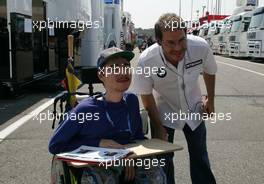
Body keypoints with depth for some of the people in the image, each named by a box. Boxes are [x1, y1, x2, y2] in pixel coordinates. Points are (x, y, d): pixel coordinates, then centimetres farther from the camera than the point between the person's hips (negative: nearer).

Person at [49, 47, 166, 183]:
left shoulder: (131, 101, 0)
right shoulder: (86, 109, -13)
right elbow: (55, 145, -8)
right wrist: (99, 143, -16)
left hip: (128, 167, 4)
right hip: (96, 168, -4)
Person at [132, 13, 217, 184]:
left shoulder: (201, 47, -27)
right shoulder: (146, 61, -31)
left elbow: (209, 72, -3)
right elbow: (146, 96, -15)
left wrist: (210, 100, 5)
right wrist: (158, 128, -12)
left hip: (194, 110, 2)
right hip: (164, 112, -2)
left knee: (200, 160, 15)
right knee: (163, 163, 5)